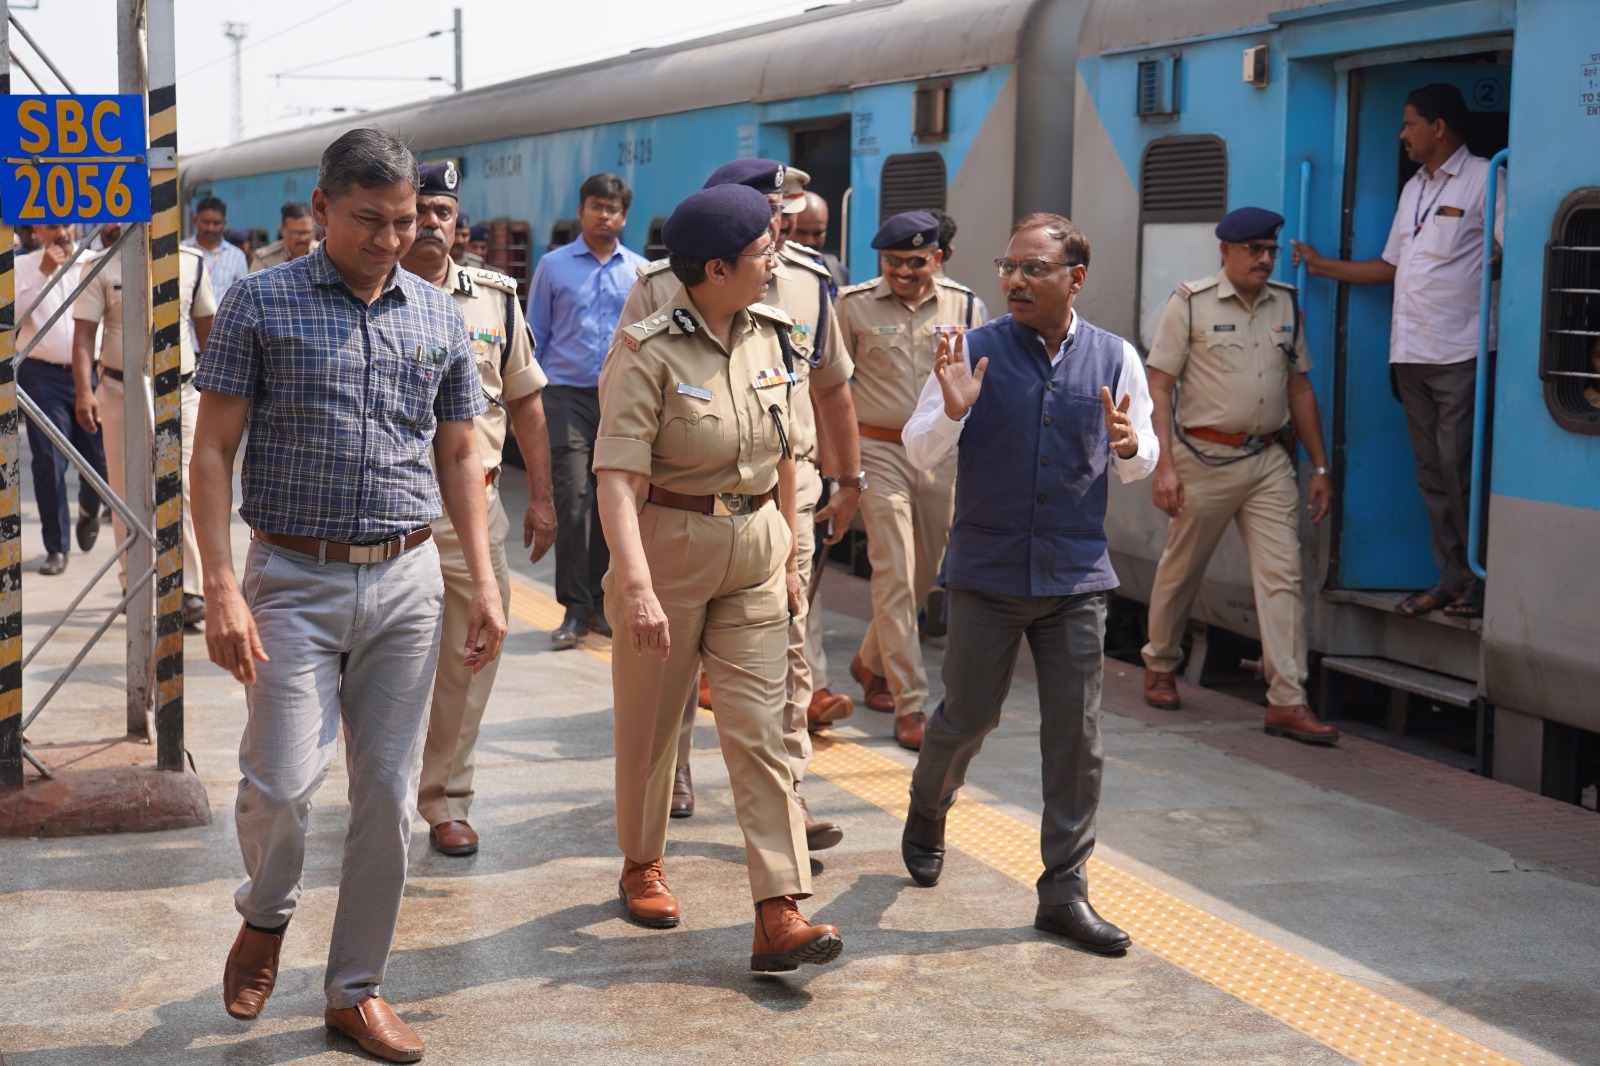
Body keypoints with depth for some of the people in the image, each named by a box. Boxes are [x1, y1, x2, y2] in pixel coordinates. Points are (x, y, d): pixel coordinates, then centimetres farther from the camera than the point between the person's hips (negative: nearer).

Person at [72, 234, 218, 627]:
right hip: (121, 393, 0)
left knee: (185, 489, -7)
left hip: (179, 392, 0)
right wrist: (84, 392, -14)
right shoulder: (103, 267, 0)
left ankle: (191, 590, -5)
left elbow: (206, 328, 14)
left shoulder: (191, 263, 6)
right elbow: (84, 333, -3)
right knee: (127, 491, 7)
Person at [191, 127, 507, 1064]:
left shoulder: (441, 316, 8)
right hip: (294, 579, -3)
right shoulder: (261, 305, -2)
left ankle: (358, 989, 20)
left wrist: (485, 583, 6)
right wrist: (222, 587, -12)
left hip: (407, 579, 3)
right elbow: (215, 450, -3)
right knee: (283, 785, -9)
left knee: (389, 794, 5)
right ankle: (265, 916, 24)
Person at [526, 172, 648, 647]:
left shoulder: (641, 272, 9)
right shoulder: (553, 266, 5)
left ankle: (600, 602, 17)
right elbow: (535, 336, 8)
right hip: (568, 395, -2)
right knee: (574, 498, -10)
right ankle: (575, 609, -4)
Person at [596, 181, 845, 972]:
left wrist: (787, 556, 17)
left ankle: (779, 916, -7)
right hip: (669, 552, -4)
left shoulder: (766, 336, 3)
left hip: (753, 556, 4)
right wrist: (636, 586, -34)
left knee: (758, 730, -3)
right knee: (650, 722, 13)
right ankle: (642, 864, 36)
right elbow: (618, 477, -24)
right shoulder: (650, 354, -16)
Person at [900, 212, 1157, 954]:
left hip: (1076, 575, 2)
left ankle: (1065, 890, 11)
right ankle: (927, 815, 41)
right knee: (967, 716, 9)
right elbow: (920, 454, -1)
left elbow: (1139, 466, 11)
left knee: (1075, 735, 1)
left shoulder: (1115, 359, 3)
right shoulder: (973, 351, -4)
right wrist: (950, 413, -21)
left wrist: (1129, 446, -12)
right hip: (987, 572, -1)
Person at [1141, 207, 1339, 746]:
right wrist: (1164, 465, -14)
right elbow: (1159, 385, -6)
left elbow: (1300, 387, 16)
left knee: (1282, 576, -6)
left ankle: (1287, 701, -7)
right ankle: (1159, 667, 32)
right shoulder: (1191, 304, -4)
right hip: (1205, 458, -3)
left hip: (1269, 460, 4)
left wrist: (1320, 466, 13)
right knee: (1180, 569, 9)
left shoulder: (1286, 305, 10)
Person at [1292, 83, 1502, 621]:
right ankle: (1450, 579, 13)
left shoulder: (1481, 179, -4)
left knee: (1459, 468, -8)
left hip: (1458, 352, -7)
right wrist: (1320, 265, 22)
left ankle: (1481, 581, 0)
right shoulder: (1413, 189, 20)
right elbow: (1391, 267, 24)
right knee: (1431, 471, 8)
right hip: (1410, 352, 8)